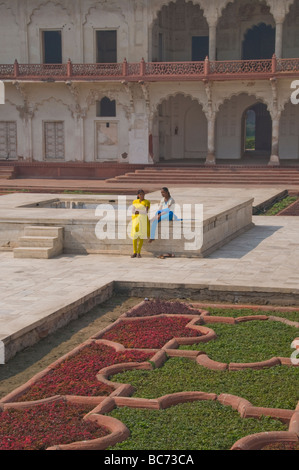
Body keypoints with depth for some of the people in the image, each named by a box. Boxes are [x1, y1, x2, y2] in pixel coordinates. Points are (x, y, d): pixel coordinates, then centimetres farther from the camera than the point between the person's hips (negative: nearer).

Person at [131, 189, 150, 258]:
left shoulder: (147, 202, 0)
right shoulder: (135, 202, 9)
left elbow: (146, 212, -11)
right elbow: (133, 211, -2)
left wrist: (138, 211, -10)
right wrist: (142, 212, -13)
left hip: (143, 220, -2)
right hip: (136, 220, 2)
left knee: (142, 236, -2)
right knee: (135, 236, -4)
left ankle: (138, 253, 5)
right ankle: (134, 252, 3)